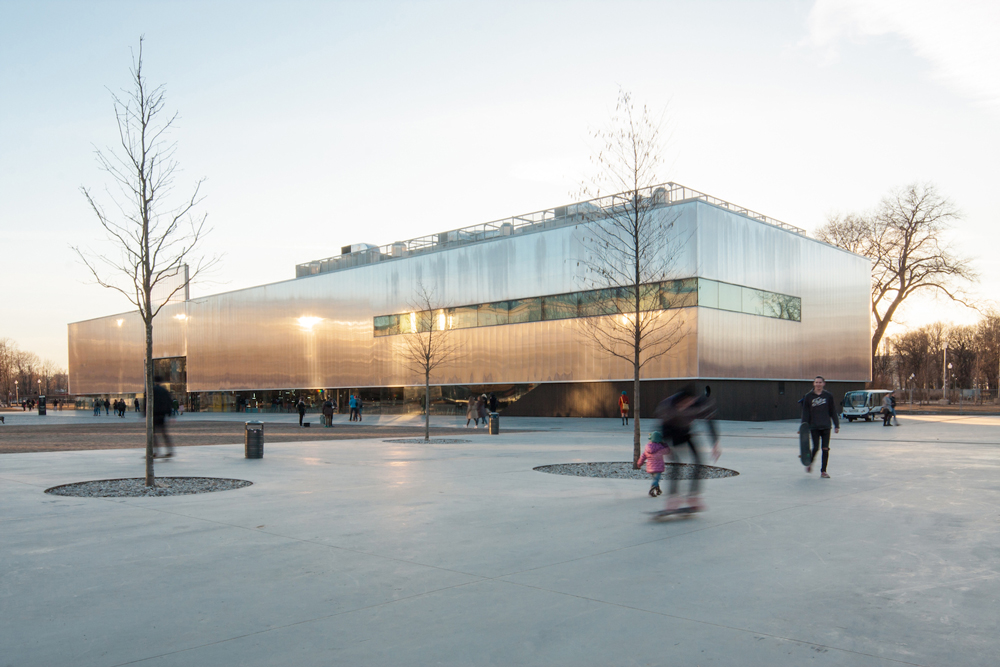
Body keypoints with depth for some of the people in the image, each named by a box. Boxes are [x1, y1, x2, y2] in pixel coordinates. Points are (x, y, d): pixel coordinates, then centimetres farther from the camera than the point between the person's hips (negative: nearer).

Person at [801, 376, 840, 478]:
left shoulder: (828, 396, 4)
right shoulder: (808, 397, 1)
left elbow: (833, 412, 8)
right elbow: (805, 413, 3)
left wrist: (836, 425, 5)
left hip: (826, 426, 1)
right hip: (814, 427, -1)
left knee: (825, 449, -1)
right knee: (816, 448, -5)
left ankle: (823, 471, 8)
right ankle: (810, 462, 25)